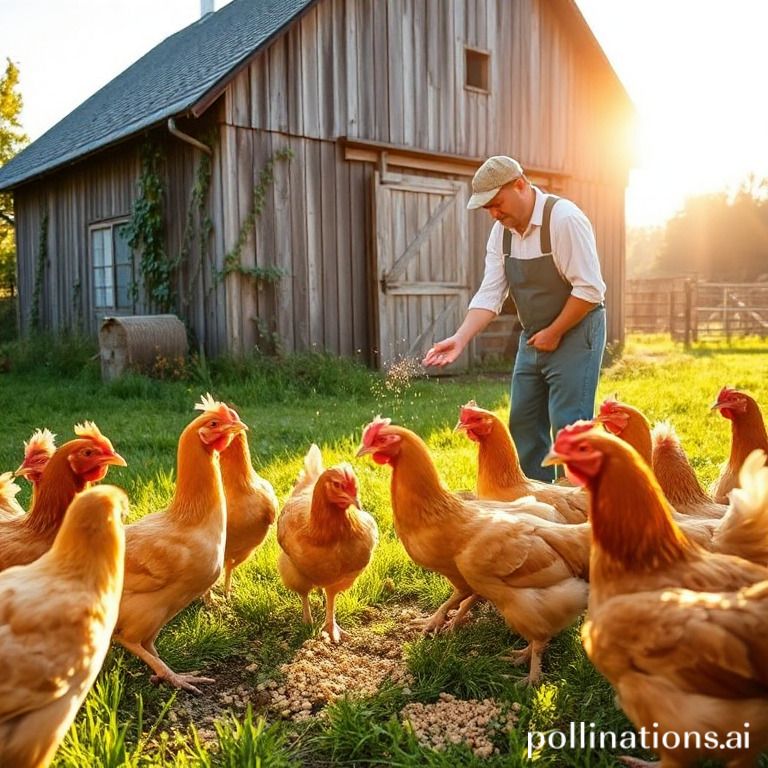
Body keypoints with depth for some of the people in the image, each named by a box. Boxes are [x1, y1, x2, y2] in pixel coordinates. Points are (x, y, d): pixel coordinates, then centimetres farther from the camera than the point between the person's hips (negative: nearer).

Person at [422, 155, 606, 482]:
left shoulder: (563, 218, -18)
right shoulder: (502, 231, 3)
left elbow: (589, 289, -20)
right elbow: (489, 295, -1)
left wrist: (554, 333, -14)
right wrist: (460, 339, -14)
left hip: (575, 333, -7)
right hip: (532, 339, 8)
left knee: (568, 428, -9)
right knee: (523, 425, 10)